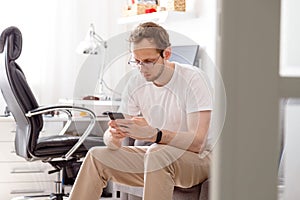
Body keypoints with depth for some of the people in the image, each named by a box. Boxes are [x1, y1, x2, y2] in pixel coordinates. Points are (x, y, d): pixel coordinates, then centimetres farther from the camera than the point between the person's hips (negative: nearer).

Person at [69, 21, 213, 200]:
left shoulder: (193, 78, -16)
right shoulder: (136, 82, 1)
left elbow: (197, 142, -27)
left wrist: (154, 135, -40)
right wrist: (113, 136, -25)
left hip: (197, 159, -6)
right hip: (155, 157, 6)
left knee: (157, 154, -36)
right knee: (96, 156, -11)